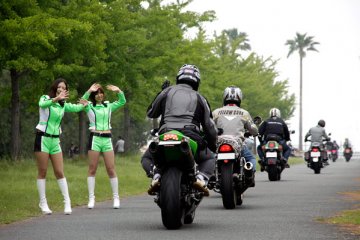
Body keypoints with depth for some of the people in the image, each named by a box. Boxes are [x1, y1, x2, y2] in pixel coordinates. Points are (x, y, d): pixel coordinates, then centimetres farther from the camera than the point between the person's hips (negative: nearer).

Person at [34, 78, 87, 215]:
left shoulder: (64, 105, 11)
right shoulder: (45, 98, -8)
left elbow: (76, 107, 3)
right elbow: (42, 104, -31)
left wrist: (84, 104, -14)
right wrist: (56, 98, -46)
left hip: (55, 140, 4)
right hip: (43, 138, -4)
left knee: (59, 172, 2)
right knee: (42, 172, 0)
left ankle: (67, 201, 5)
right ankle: (43, 202, 7)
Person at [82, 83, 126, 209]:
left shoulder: (109, 106, 14)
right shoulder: (90, 106, 4)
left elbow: (122, 101, 7)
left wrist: (119, 91, -10)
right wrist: (89, 91, -31)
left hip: (107, 138, 2)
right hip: (95, 138, -2)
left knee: (111, 169, 1)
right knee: (92, 169, 0)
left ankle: (116, 197, 5)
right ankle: (91, 198, 2)